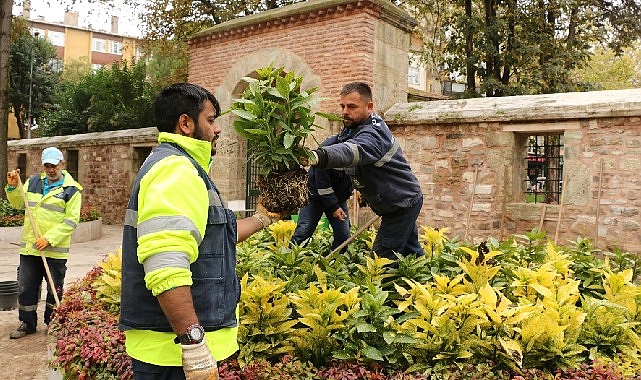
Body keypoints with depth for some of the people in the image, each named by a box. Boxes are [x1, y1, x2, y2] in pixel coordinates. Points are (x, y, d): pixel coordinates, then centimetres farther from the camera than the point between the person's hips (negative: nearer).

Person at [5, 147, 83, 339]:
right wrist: (13, 187, 1)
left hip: (55, 251, -4)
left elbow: (71, 221, -12)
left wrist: (49, 238, -19)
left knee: (55, 289, 8)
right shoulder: (33, 182, 9)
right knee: (26, 288, 12)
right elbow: (18, 203, 19)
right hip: (29, 248, 5)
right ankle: (27, 323, 27)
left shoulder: (71, 189, -7)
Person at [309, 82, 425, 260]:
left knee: (383, 256, -8)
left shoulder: (373, 133, -30)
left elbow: (353, 151, -52)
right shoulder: (353, 127, 2)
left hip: (403, 204, -10)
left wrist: (317, 156, -71)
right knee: (411, 253, 21)